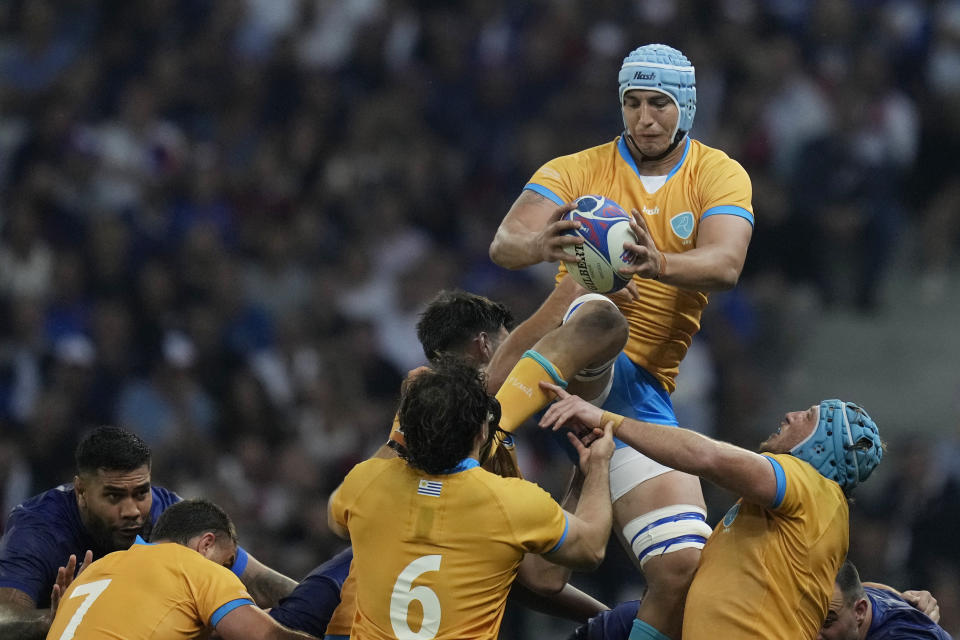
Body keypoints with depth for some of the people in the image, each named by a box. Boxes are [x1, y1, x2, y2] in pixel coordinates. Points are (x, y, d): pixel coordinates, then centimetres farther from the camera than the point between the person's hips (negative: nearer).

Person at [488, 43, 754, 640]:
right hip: (568, 363, -3)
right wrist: (536, 245, -37)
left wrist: (659, 264, -37)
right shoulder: (579, 171, 4)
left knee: (683, 567, -10)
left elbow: (725, 265, -14)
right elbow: (503, 244, -12)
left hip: (645, 389, 3)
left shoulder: (721, 176, 6)